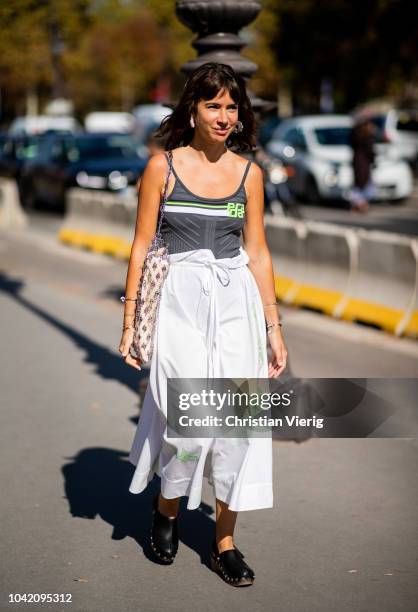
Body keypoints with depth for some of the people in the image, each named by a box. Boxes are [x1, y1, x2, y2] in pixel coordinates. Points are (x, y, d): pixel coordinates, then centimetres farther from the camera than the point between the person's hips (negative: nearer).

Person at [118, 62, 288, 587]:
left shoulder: (248, 172, 8)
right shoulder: (162, 166, 0)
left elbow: (257, 253, 10)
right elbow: (141, 247, 1)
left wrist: (274, 327, 8)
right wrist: (130, 322, -2)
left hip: (237, 302, 3)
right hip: (180, 301, -3)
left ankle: (224, 542, 13)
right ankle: (166, 507, 24)